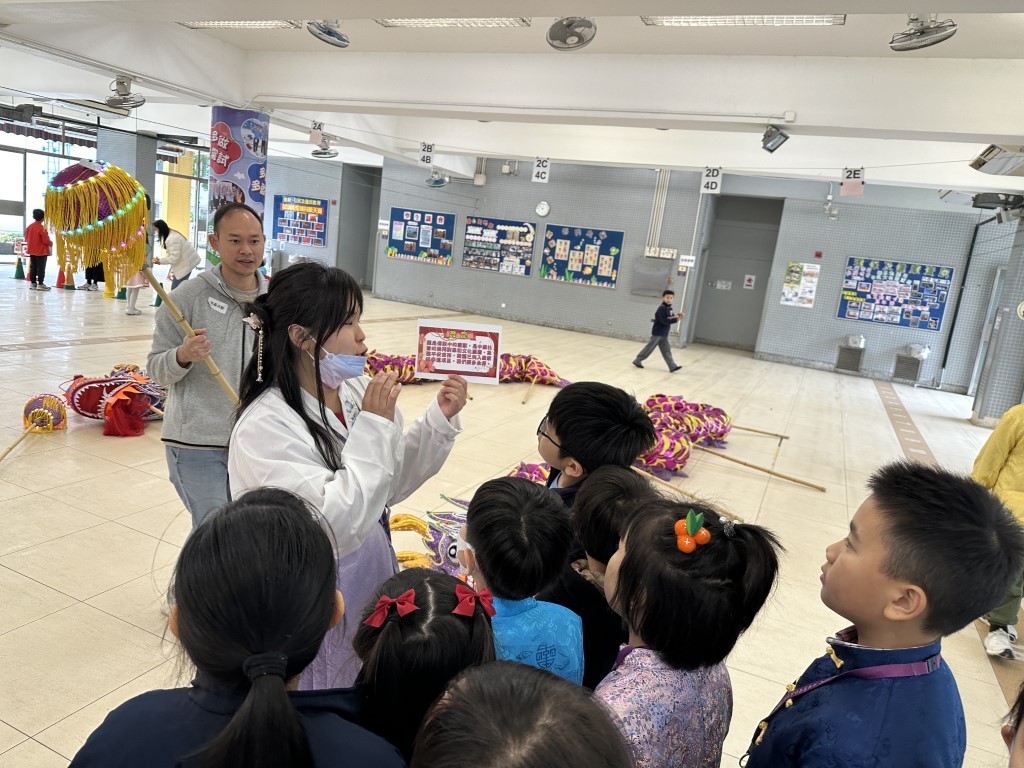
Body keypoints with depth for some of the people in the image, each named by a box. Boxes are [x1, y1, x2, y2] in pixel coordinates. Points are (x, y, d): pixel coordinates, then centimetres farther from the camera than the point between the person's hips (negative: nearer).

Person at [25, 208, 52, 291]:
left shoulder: (29, 227, 6)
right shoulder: (42, 228, -18)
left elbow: (27, 238, 12)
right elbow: (46, 240, -18)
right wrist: (51, 243, 2)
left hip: (32, 251, 7)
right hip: (41, 251, -7)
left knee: (33, 267, 12)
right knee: (41, 268, -3)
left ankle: (33, 283, 15)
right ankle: (40, 284, -2)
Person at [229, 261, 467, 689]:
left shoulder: (356, 393, -6)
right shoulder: (265, 426, -24)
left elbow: (391, 485, 6)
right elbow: (337, 526, -30)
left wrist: (441, 419, -7)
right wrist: (374, 426, -27)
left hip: (374, 589, 6)